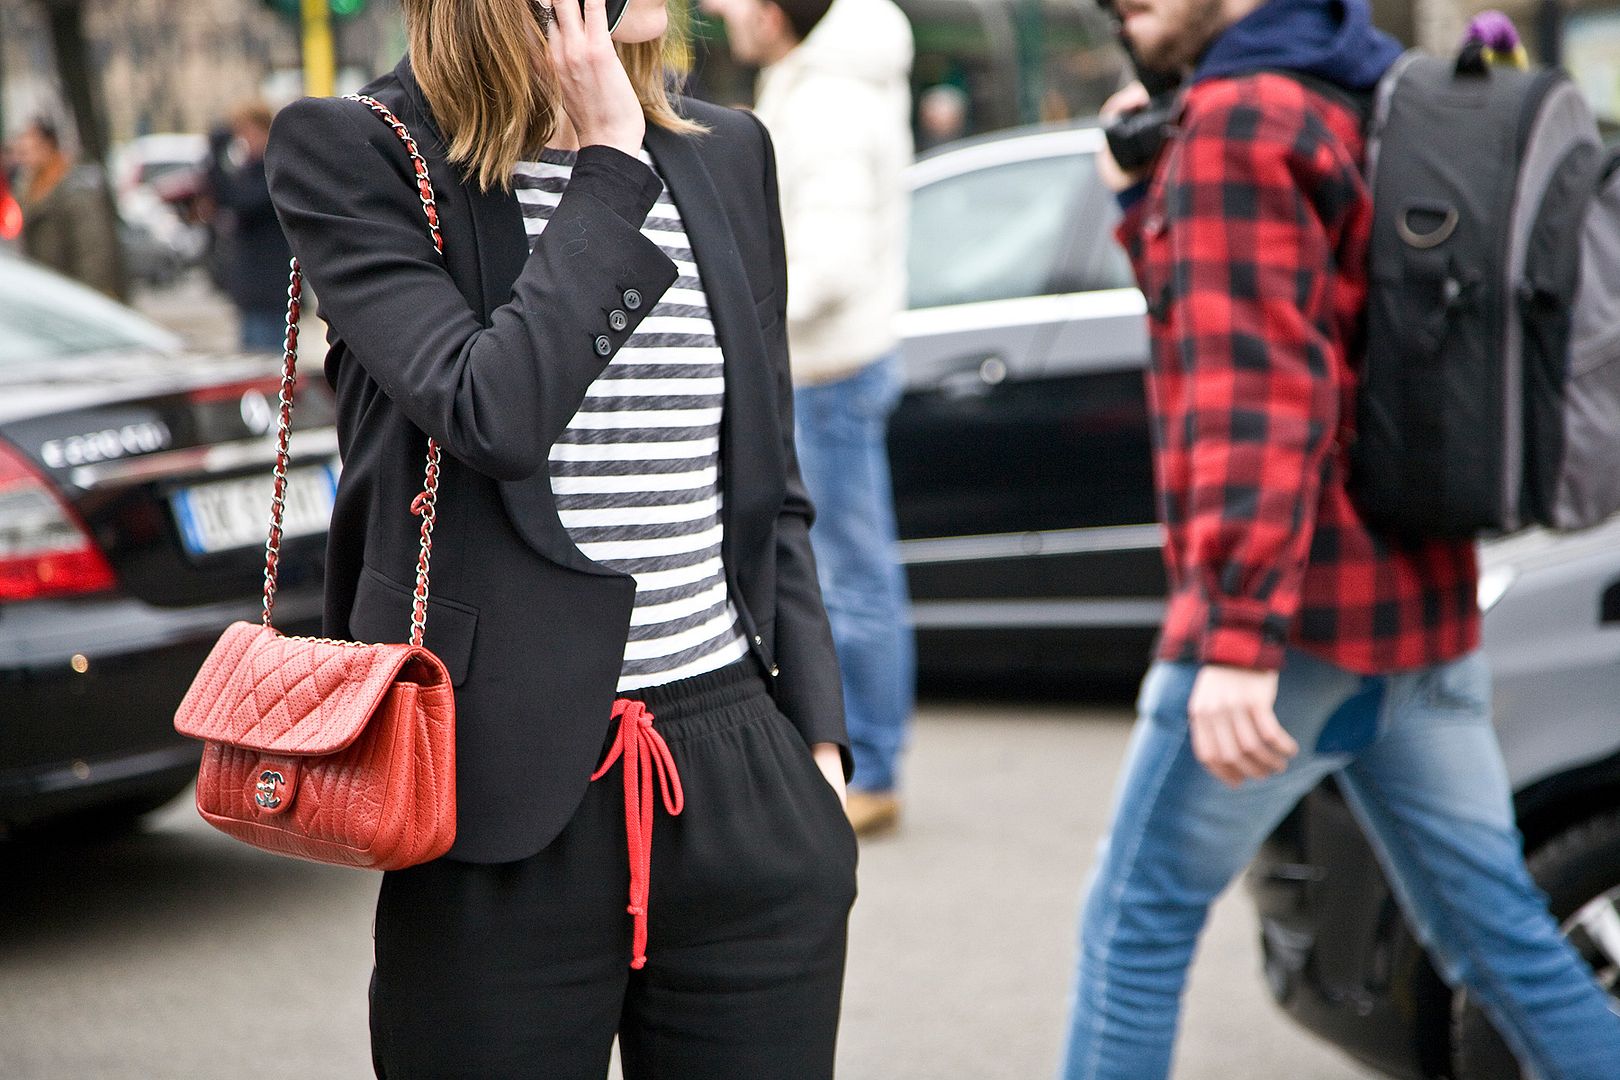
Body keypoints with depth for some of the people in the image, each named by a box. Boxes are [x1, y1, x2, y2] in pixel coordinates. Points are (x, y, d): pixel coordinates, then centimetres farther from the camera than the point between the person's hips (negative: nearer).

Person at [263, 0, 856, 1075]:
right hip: (511, 816, -4)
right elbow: (491, 414, -19)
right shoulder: (352, 154, -3)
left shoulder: (726, 153, 11)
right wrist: (606, 165, -11)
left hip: (747, 788, 4)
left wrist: (818, 738, 9)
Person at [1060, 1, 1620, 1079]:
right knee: (1498, 935, 12)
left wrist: (1236, 640, -29)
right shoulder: (1361, 103, 15)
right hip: (1423, 607, 9)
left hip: (1297, 617, -9)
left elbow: (1257, 388, -23)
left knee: (1137, 925, 3)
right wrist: (1145, 194, 12)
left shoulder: (1239, 121, -13)